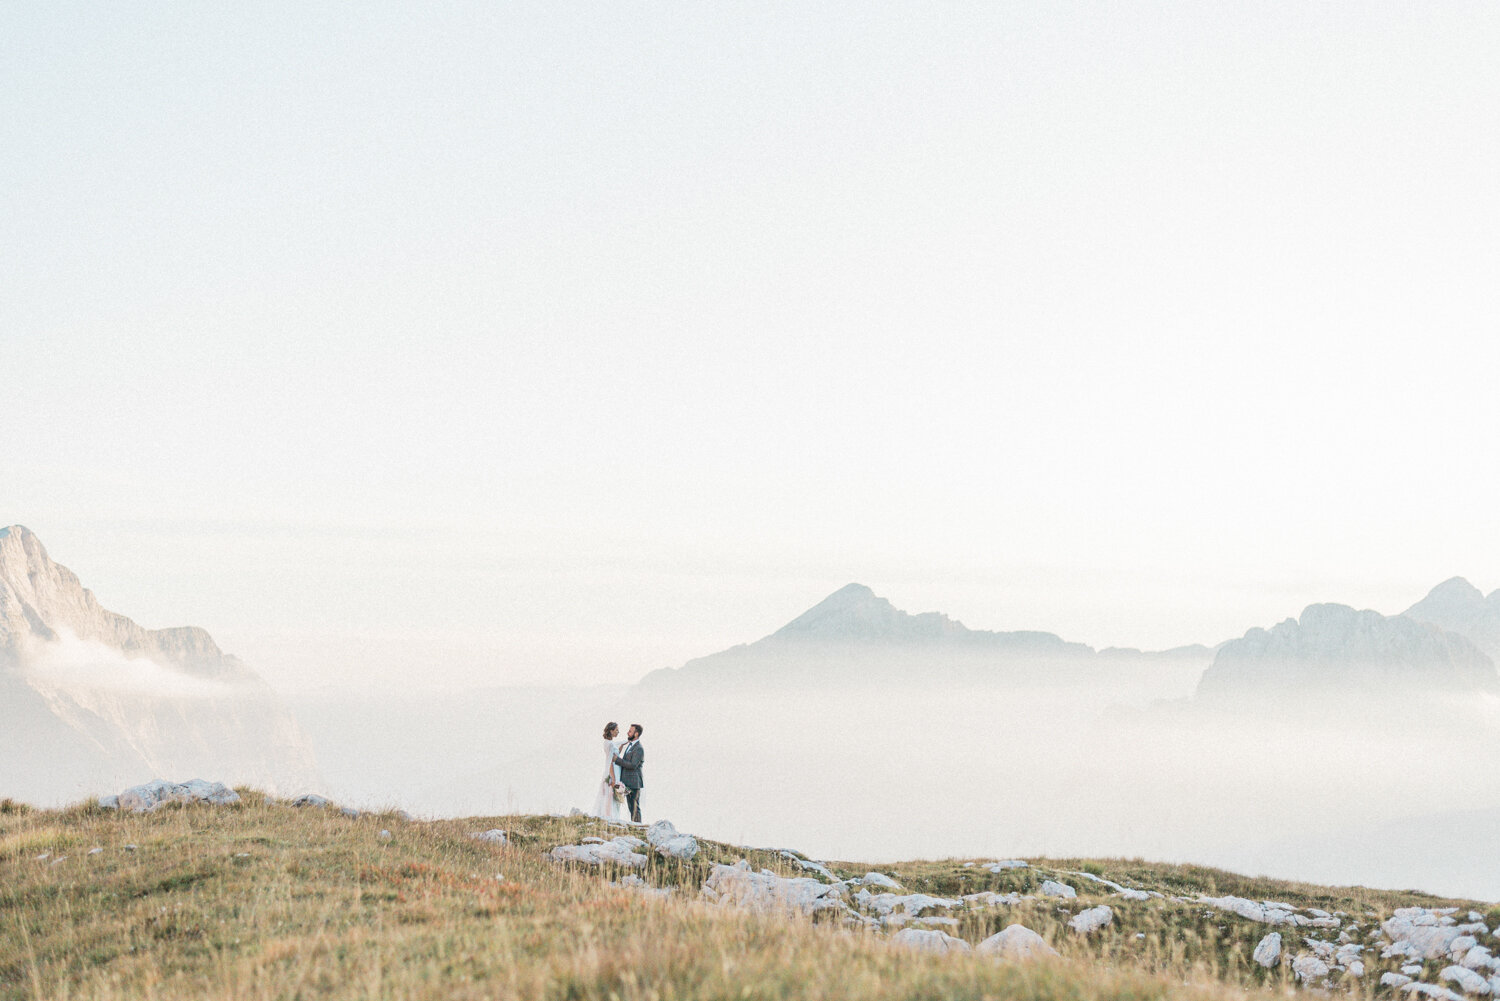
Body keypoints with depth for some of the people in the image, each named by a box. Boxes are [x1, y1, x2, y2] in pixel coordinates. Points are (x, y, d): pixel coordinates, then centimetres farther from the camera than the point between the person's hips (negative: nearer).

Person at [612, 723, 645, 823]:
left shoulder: (639, 749, -14)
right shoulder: (629, 745, 16)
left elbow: (633, 765, -21)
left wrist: (617, 759, -18)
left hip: (634, 782, -9)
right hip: (627, 783, 9)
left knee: (635, 808, -7)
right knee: (631, 808, 11)